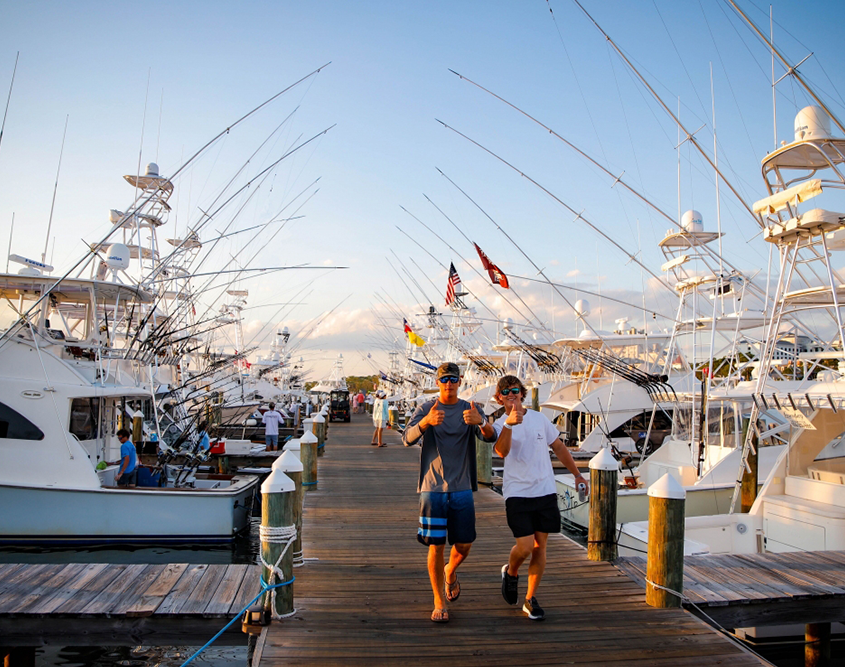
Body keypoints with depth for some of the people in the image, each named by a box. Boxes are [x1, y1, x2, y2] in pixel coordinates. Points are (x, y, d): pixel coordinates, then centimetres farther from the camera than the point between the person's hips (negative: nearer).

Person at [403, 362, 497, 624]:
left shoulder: (469, 410, 3)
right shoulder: (426, 409, -1)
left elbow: (491, 437, -13)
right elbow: (408, 438, -16)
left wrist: (481, 422, -37)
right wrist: (426, 421, -37)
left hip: (462, 488, 2)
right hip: (432, 487, -2)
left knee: (464, 545, 6)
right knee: (436, 546, 0)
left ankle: (450, 572, 40)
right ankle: (439, 603, 19)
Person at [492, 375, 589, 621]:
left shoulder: (540, 418, 8)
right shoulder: (499, 425, -5)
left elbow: (558, 447, 20)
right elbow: (502, 451, -27)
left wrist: (577, 474, 20)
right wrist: (508, 424, -43)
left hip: (545, 492, 4)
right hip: (517, 494, -3)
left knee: (540, 547, 7)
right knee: (525, 547, -10)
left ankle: (530, 599, 21)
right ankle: (510, 572, 24)